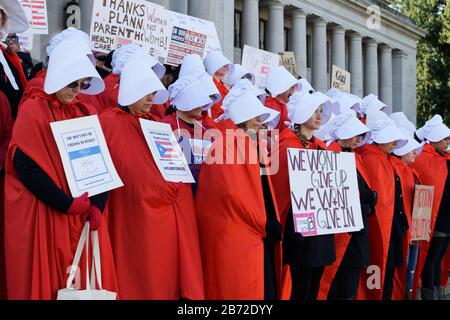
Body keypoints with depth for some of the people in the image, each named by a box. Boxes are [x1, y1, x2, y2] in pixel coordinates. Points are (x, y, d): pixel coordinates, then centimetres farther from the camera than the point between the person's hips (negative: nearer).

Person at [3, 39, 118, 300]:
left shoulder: (88, 113, 11)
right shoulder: (33, 111, -4)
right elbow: (25, 165, -13)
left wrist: (97, 205, -10)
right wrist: (66, 204, -17)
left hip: (84, 213, 5)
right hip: (43, 215, -4)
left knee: (87, 278, 3)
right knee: (48, 279, -2)